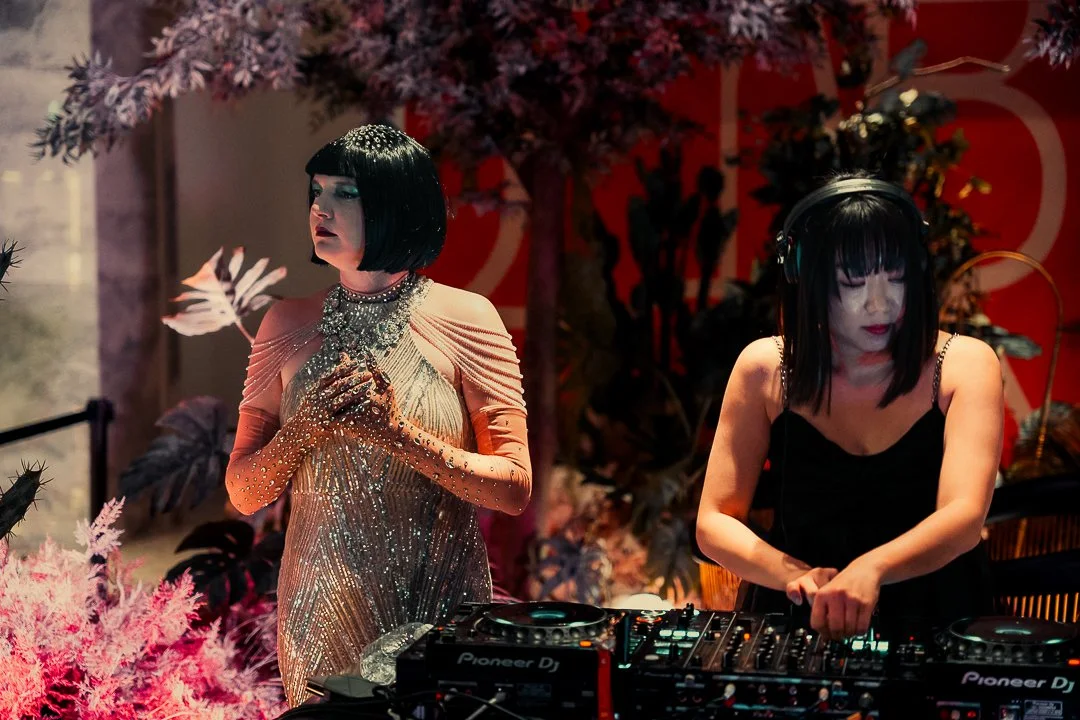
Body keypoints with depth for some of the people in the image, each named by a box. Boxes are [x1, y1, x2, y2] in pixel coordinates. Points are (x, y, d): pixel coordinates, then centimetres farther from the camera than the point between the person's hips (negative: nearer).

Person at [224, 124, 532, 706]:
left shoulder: (466, 319, -6)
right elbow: (242, 494, 2)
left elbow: (514, 488, -11)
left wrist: (399, 435, -21)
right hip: (323, 611, 2)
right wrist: (304, 428, -16)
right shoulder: (289, 325, 2)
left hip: (441, 607, -2)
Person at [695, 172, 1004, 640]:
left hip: (933, 625, -1)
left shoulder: (964, 365, -9)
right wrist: (795, 576, -23)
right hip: (796, 624, 2)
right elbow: (715, 523, -3)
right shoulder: (765, 369, -4)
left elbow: (965, 518, -23)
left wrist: (869, 570, -42)